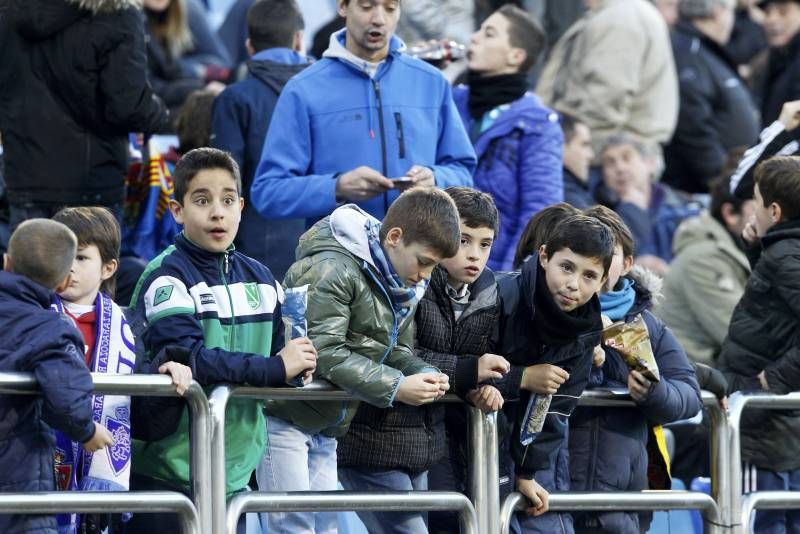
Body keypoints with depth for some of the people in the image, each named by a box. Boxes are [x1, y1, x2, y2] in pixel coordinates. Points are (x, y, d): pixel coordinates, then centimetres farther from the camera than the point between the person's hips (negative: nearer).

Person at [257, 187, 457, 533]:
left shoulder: (402, 287, 9)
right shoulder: (331, 271, -21)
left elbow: (398, 350, 13)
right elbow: (324, 354, -27)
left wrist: (425, 375, -10)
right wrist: (396, 387, -26)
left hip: (326, 427, 9)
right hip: (283, 415, -9)